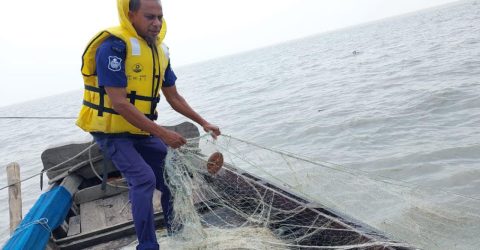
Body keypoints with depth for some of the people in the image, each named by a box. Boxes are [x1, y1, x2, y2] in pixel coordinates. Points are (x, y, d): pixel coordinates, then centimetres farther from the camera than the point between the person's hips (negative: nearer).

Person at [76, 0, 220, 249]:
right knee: (144, 179, -21)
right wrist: (162, 133, -28)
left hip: (141, 131, 8)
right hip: (112, 131, -7)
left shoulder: (158, 50, 2)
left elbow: (174, 97, 9)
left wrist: (203, 122, 1)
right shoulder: (113, 47, -23)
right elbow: (119, 103, -28)